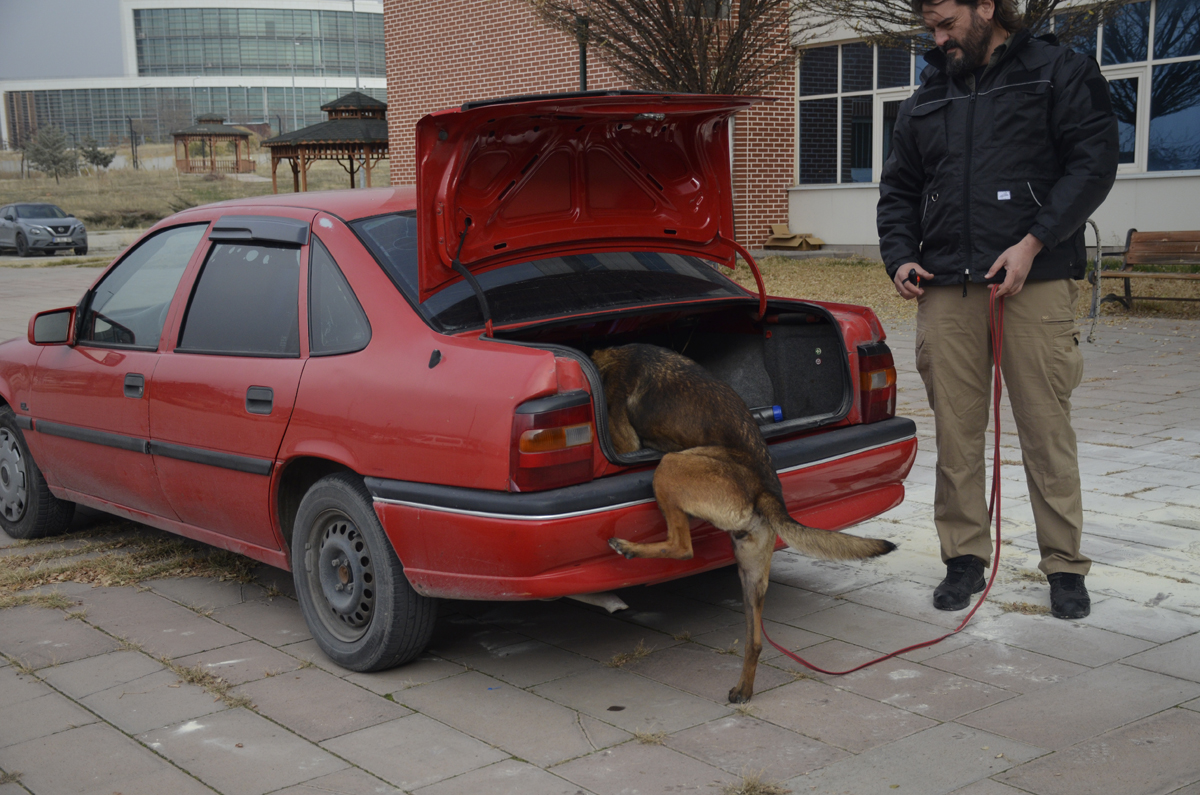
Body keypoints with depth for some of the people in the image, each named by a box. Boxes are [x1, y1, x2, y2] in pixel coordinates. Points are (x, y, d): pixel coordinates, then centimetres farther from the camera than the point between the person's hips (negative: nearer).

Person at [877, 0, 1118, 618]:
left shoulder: (1059, 73, 6)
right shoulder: (925, 101, 20)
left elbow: (1094, 162, -4)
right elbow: (898, 189, 23)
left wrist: (1032, 243, -13)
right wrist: (900, 256, 5)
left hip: (1035, 284, -4)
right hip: (945, 289, 4)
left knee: (1047, 428, -2)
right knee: (955, 430, 4)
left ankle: (1064, 566, 10)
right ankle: (965, 557, 16)